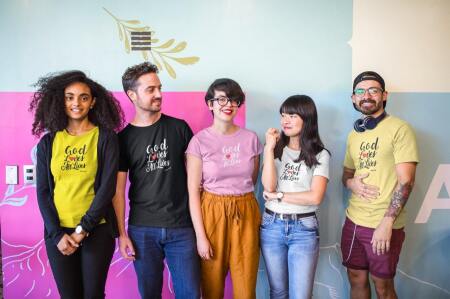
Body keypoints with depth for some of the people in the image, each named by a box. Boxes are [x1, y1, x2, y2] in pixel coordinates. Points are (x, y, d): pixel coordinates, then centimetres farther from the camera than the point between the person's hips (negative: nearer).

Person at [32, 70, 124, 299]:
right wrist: (57, 234, -7)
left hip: (96, 230, -2)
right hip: (58, 232, 2)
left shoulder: (105, 138, -2)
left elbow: (107, 187, -8)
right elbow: (42, 191, 3)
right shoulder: (48, 142, 5)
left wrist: (84, 228, -12)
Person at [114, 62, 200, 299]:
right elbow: (118, 190, 2)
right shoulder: (124, 138, 1)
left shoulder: (179, 127, 2)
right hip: (142, 230, 0)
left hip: (182, 227, 0)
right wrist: (121, 233, -2)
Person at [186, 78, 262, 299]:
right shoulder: (199, 141, -6)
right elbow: (193, 192, -8)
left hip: (246, 214, 2)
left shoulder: (251, 138, 3)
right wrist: (200, 236, -10)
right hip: (212, 214, -2)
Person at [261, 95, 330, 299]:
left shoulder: (320, 155, -1)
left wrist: (278, 196, -8)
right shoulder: (277, 150, 5)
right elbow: (268, 186, -9)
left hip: (304, 228, -2)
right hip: (272, 226, 3)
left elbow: (315, 197, -12)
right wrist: (269, 148, -10)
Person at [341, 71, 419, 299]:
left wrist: (386, 223, -19)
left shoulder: (399, 129, -8)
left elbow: (406, 181, -14)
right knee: (356, 278, 15)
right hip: (353, 221, 6)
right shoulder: (354, 134, 11)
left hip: (384, 226, -5)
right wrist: (351, 182, -3)